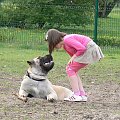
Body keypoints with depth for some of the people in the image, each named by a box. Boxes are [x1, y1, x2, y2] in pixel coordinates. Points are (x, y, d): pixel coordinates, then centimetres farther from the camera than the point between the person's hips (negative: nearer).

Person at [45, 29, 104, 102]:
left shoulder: (67, 39, -16)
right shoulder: (64, 46, 15)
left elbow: (82, 48, -22)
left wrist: (73, 57, -11)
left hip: (89, 49, -10)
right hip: (88, 51, 10)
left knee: (70, 69, -7)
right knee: (73, 70, 12)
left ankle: (76, 95, -8)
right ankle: (82, 95, 12)